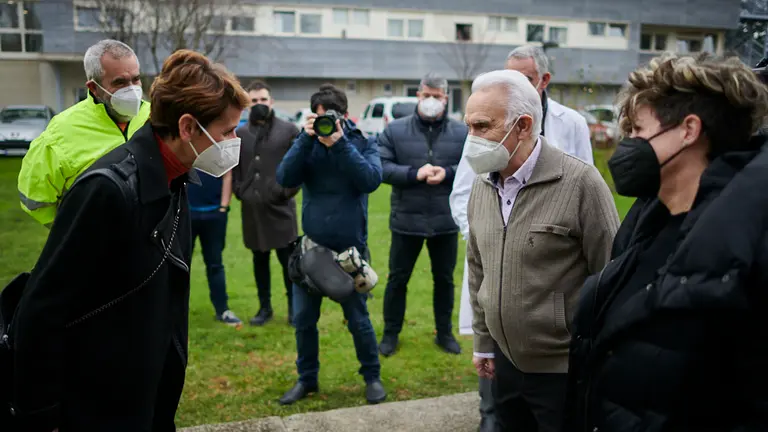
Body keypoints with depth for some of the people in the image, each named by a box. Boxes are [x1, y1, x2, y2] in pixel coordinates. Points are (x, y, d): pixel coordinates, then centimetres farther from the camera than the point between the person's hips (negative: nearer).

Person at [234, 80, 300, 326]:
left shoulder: (288, 130, 1)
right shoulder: (240, 133, 9)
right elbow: (235, 167, 15)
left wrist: (289, 190, -10)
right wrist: (239, 190, 2)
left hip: (280, 206, -3)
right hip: (252, 208, 3)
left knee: (288, 259, 2)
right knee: (259, 260, 12)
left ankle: (294, 307, 17)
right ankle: (264, 307, 24)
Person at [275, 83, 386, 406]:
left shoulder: (363, 143, -2)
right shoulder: (306, 143, 2)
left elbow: (371, 180, -19)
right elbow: (285, 179, -13)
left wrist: (340, 144, -25)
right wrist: (306, 138, -21)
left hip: (350, 248, -2)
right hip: (311, 246, 3)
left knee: (358, 319, 7)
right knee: (303, 318, 10)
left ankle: (372, 377, 26)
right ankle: (306, 379, 28)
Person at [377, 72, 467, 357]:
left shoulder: (462, 133, 2)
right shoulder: (395, 130, -2)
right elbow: (381, 167, -8)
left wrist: (447, 173, -18)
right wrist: (414, 174, -20)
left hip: (446, 221, 2)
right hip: (406, 221, -1)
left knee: (444, 279, 15)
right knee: (397, 279, 10)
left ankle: (445, 333, 32)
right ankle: (390, 334, 27)